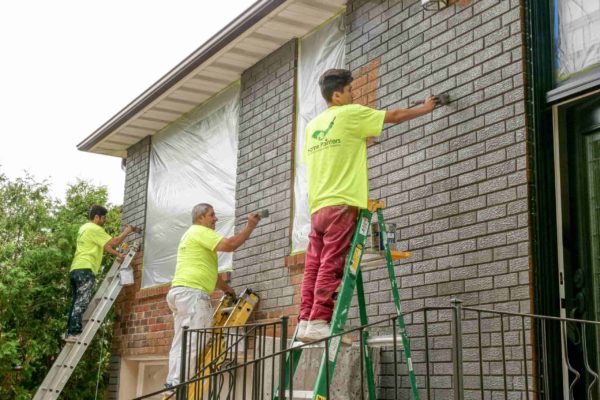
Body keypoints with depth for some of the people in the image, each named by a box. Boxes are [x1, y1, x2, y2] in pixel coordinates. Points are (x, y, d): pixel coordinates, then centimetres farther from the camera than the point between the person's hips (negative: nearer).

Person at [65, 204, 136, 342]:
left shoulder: (85, 228, 23)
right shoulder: (95, 229, -8)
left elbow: (104, 245, 23)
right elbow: (113, 242, -6)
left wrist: (118, 255, 16)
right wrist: (126, 232, 8)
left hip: (76, 269, 10)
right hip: (85, 269, -10)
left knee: (77, 303, 9)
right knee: (81, 303, -13)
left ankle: (70, 333, 8)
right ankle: (74, 333, -18)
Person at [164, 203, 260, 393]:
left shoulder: (194, 235, 29)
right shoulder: (200, 231, -4)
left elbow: (207, 270, 33)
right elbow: (229, 245, -16)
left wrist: (226, 288, 36)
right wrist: (250, 227, -7)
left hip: (181, 292, 11)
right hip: (191, 292, -11)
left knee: (182, 342, 6)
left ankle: (173, 383, 2)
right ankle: (180, 382, -19)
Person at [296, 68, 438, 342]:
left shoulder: (312, 126, 19)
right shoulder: (349, 114, 0)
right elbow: (396, 116, 9)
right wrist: (425, 108, 25)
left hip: (317, 207, 7)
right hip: (341, 205, -7)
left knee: (313, 268, 4)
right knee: (332, 267, -10)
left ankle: (305, 322, 0)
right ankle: (318, 322, -15)